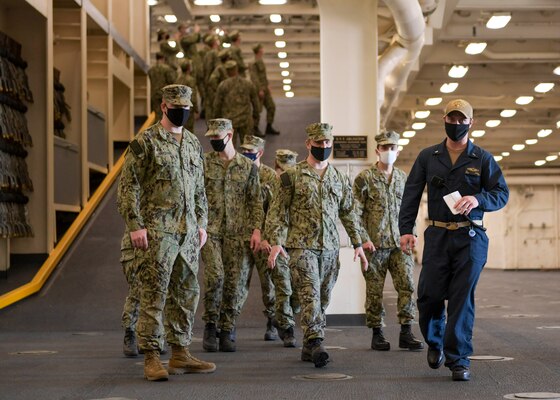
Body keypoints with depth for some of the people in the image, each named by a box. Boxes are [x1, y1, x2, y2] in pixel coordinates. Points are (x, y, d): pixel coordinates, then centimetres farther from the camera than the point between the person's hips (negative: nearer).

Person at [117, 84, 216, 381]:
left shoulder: (193, 144, 15)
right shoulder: (145, 141, -5)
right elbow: (129, 186, -9)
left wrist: (202, 223, 13)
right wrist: (135, 225, -15)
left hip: (188, 233, 7)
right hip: (157, 232, -7)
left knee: (186, 294, 9)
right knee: (154, 294, -6)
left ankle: (181, 354, 17)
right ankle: (151, 358, -2)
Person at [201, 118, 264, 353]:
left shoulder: (248, 167, 9)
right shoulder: (204, 163, 4)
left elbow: (256, 201, 8)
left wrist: (256, 229, -2)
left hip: (238, 233, 2)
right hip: (210, 230, -2)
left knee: (236, 282, 0)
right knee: (215, 275, -17)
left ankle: (227, 330, 12)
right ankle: (210, 324, 2)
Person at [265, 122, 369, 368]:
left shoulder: (340, 179, 13)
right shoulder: (293, 176, 0)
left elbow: (349, 213, 19)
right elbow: (277, 211, 0)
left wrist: (357, 244, 12)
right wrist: (276, 242, -11)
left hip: (330, 247, 5)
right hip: (302, 246, -5)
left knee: (323, 298, 7)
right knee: (310, 294, -17)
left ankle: (308, 348, 17)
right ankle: (315, 343, -26)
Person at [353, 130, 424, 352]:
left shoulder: (403, 178, 13)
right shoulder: (365, 178, -2)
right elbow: (355, 212, -5)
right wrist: (364, 239, -12)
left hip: (400, 244, 4)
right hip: (375, 244, -4)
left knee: (407, 286, -3)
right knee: (375, 290, 2)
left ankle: (406, 333, 3)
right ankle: (377, 334, 11)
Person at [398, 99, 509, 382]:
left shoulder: (482, 159, 5)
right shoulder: (428, 157, 9)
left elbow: (502, 193, 4)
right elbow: (411, 194, 8)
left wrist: (478, 199, -15)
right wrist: (406, 229, -3)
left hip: (470, 238, -1)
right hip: (437, 236, 1)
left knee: (462, 298, -5)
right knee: (429, 295, -2)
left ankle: (458, 359, 1)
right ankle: (434, 342, 26)